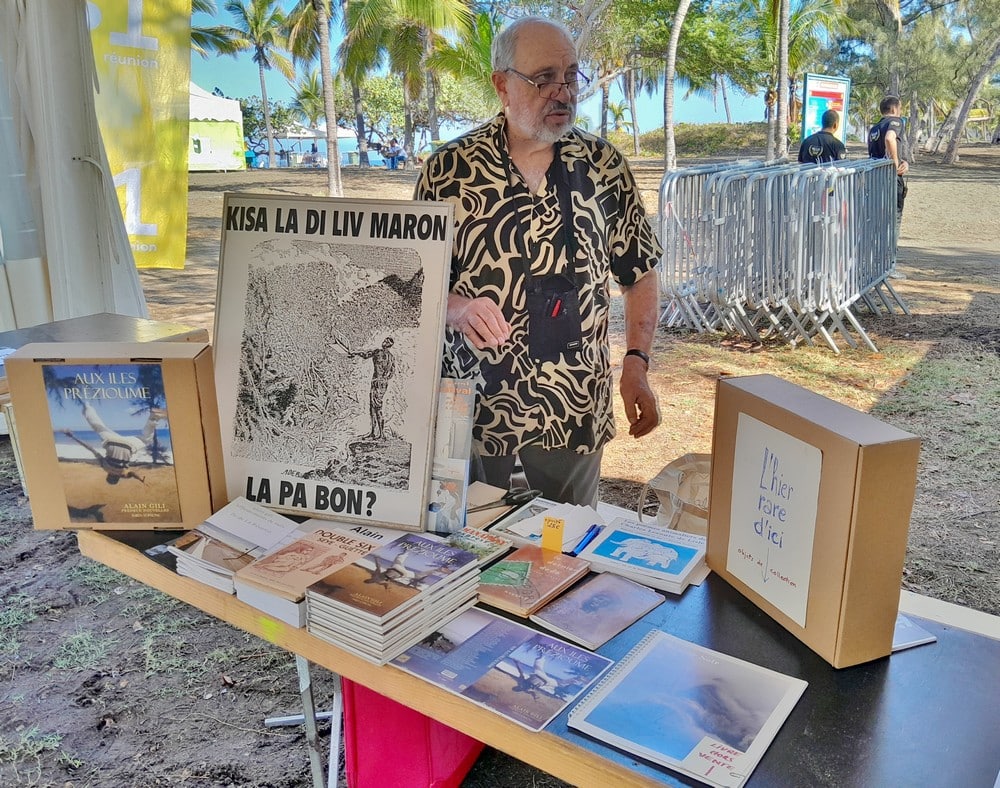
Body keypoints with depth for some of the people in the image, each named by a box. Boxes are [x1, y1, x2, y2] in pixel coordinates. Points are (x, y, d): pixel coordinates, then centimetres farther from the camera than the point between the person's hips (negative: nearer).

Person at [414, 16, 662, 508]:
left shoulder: (604, 166, 2)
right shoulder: (449, 170, -4)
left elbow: (639, 272, 7)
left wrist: (636, 364, -4)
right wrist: (455, 307, -21)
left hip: (575, 410, 2)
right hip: (475, 405, -1)